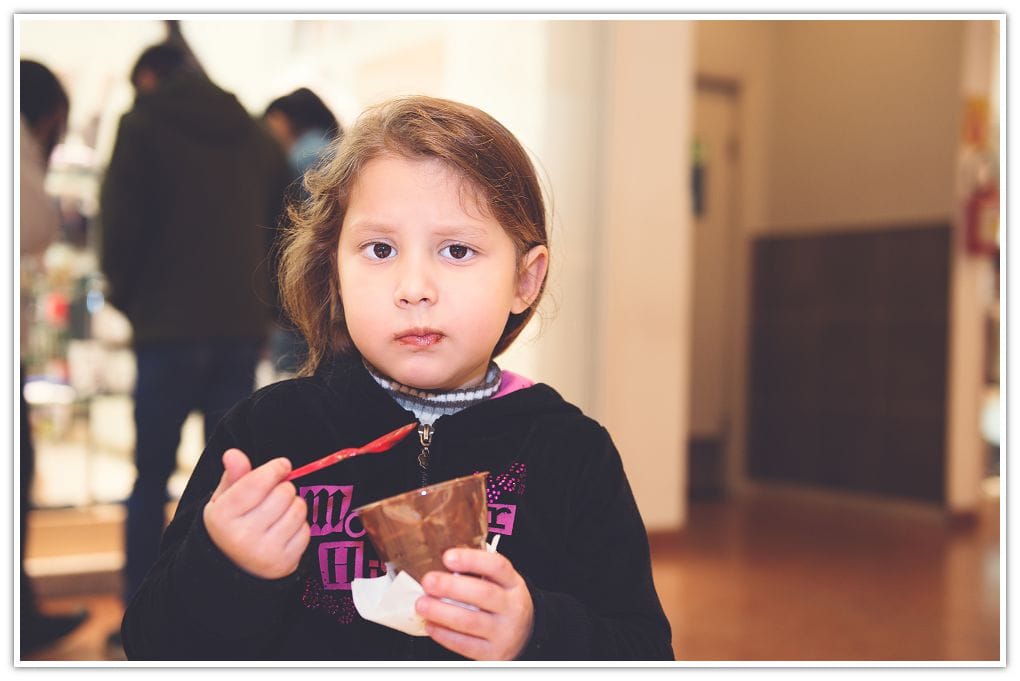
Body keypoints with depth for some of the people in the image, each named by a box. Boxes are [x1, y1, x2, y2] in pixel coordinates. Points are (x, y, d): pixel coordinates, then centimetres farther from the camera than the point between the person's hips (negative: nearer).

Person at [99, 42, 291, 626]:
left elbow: (122, 223, -7)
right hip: (243, 330, 4)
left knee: (151, 477, 5)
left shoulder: (144, 124, 0)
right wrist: (259, 307, 13)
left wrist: (126, 295, 9)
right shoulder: (257, 135, 14)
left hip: (171, 326, -4)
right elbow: (282, 228, 10)